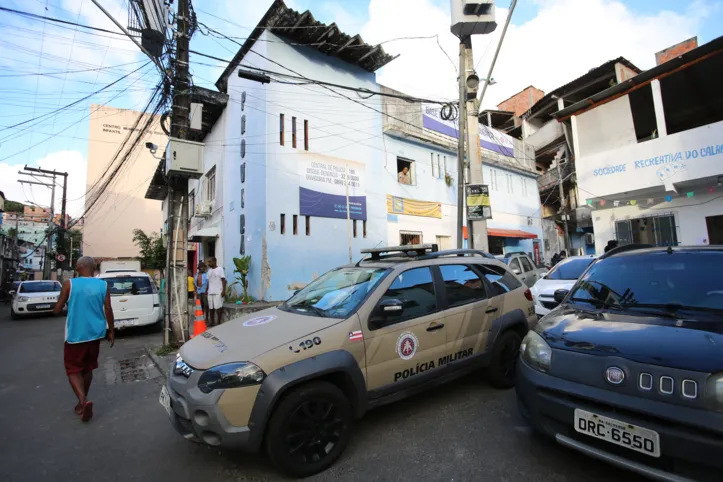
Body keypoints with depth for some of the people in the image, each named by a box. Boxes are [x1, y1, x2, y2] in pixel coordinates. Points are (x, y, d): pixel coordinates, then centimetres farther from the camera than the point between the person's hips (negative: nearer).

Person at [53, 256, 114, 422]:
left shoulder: (69, 284, -9)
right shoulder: (103, 285, -3)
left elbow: (57, 310, -4)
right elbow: (108, 309, -3)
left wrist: (57, 308, 20)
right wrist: (111, 331, 7)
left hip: (75, 334, -3)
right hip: (94, 333, 3)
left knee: (73, 369, 8)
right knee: (87, 368, 18)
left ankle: (83, 401, -11)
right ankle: (82, 403, 28)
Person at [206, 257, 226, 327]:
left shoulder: (220, 269, -4)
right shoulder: (209, 270, 15)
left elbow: (223, 280, -8)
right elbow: (208, 281, 17)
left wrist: (223, 290, -15)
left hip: (218, 292, -6)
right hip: (210, 292, 6)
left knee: (218, 307, -3)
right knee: (211, 308, 7)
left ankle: (218, 322, 5)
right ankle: (212, 322, 17)